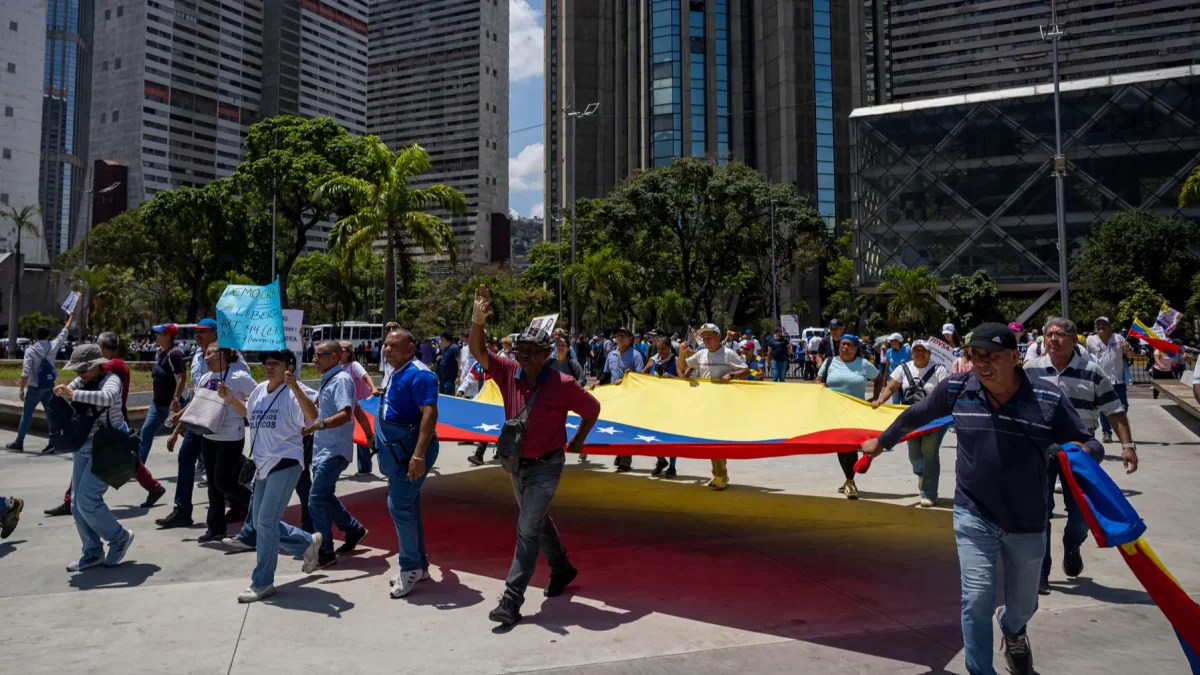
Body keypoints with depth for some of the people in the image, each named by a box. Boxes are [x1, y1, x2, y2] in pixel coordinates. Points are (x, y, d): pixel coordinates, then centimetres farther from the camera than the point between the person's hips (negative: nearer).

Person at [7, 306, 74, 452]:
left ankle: (18, 443, 13)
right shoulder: (53, 346, -1)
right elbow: (64, 333, 14)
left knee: (26, 416, 6)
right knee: (51, 414, 5)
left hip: (34, 388, -3)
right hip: (49, 387, 3)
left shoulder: (30, 350, -9)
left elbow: (26, 372, -15)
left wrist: (22, 389, -10)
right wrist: (71, 316, 24)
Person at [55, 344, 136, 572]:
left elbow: (107, 397, -35)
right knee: (77, 504, 8)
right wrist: (60, 393, -12)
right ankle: (93, 553, 20)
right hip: (84, 446, 8)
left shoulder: (111, 379, -14)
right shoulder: (81, 381, 9)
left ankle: (119, 537, 8)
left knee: (87, 499, -13)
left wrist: (73, 394, -39)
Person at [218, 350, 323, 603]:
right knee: (261, 522, 14)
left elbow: (312, 417, -33)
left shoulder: (295, 392, -16)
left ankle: (262, 583, 7)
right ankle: (308, 544, 32)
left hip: (285, 463, -9)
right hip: (263, 464, 9)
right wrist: (230, 398, 11)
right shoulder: (260, 390, 9)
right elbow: (246, 413, 28)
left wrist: (294, 387, -42)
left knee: (266, 522, -7)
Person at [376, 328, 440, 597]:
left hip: (412, 451, -10)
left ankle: (411, 567, 4)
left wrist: (418, 455, -33)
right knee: (408, 507, 14)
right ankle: (418, 565, 25)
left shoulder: (418, 375, -18)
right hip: (398, 451, 10)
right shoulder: (396, 375, 12)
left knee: (399, 505, -10)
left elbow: (429, 414, -27)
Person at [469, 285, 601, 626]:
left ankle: (511, 601, -1)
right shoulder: (509, 373, -8)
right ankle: (562, 569, 45)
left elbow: (592, 408, -3)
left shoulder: (562, 385, -19)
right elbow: (478, 351, -18)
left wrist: (578, 441, 4)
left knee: (527, 530, -7)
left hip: (546, 466, -6)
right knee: (538, 521, 22)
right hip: (517, 463, 6)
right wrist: (478, 319, -34)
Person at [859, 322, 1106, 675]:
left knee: (1023, 603, 19)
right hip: (974, 517, -1)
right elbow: (915, 416, 7)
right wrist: (881, 442, 19)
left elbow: (1091, 444, -6)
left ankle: (1012, 631, 57)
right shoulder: (955, 388, -10)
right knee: (977, 598, -9)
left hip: (1027, 523, 1)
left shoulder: (1048, 398, -14)